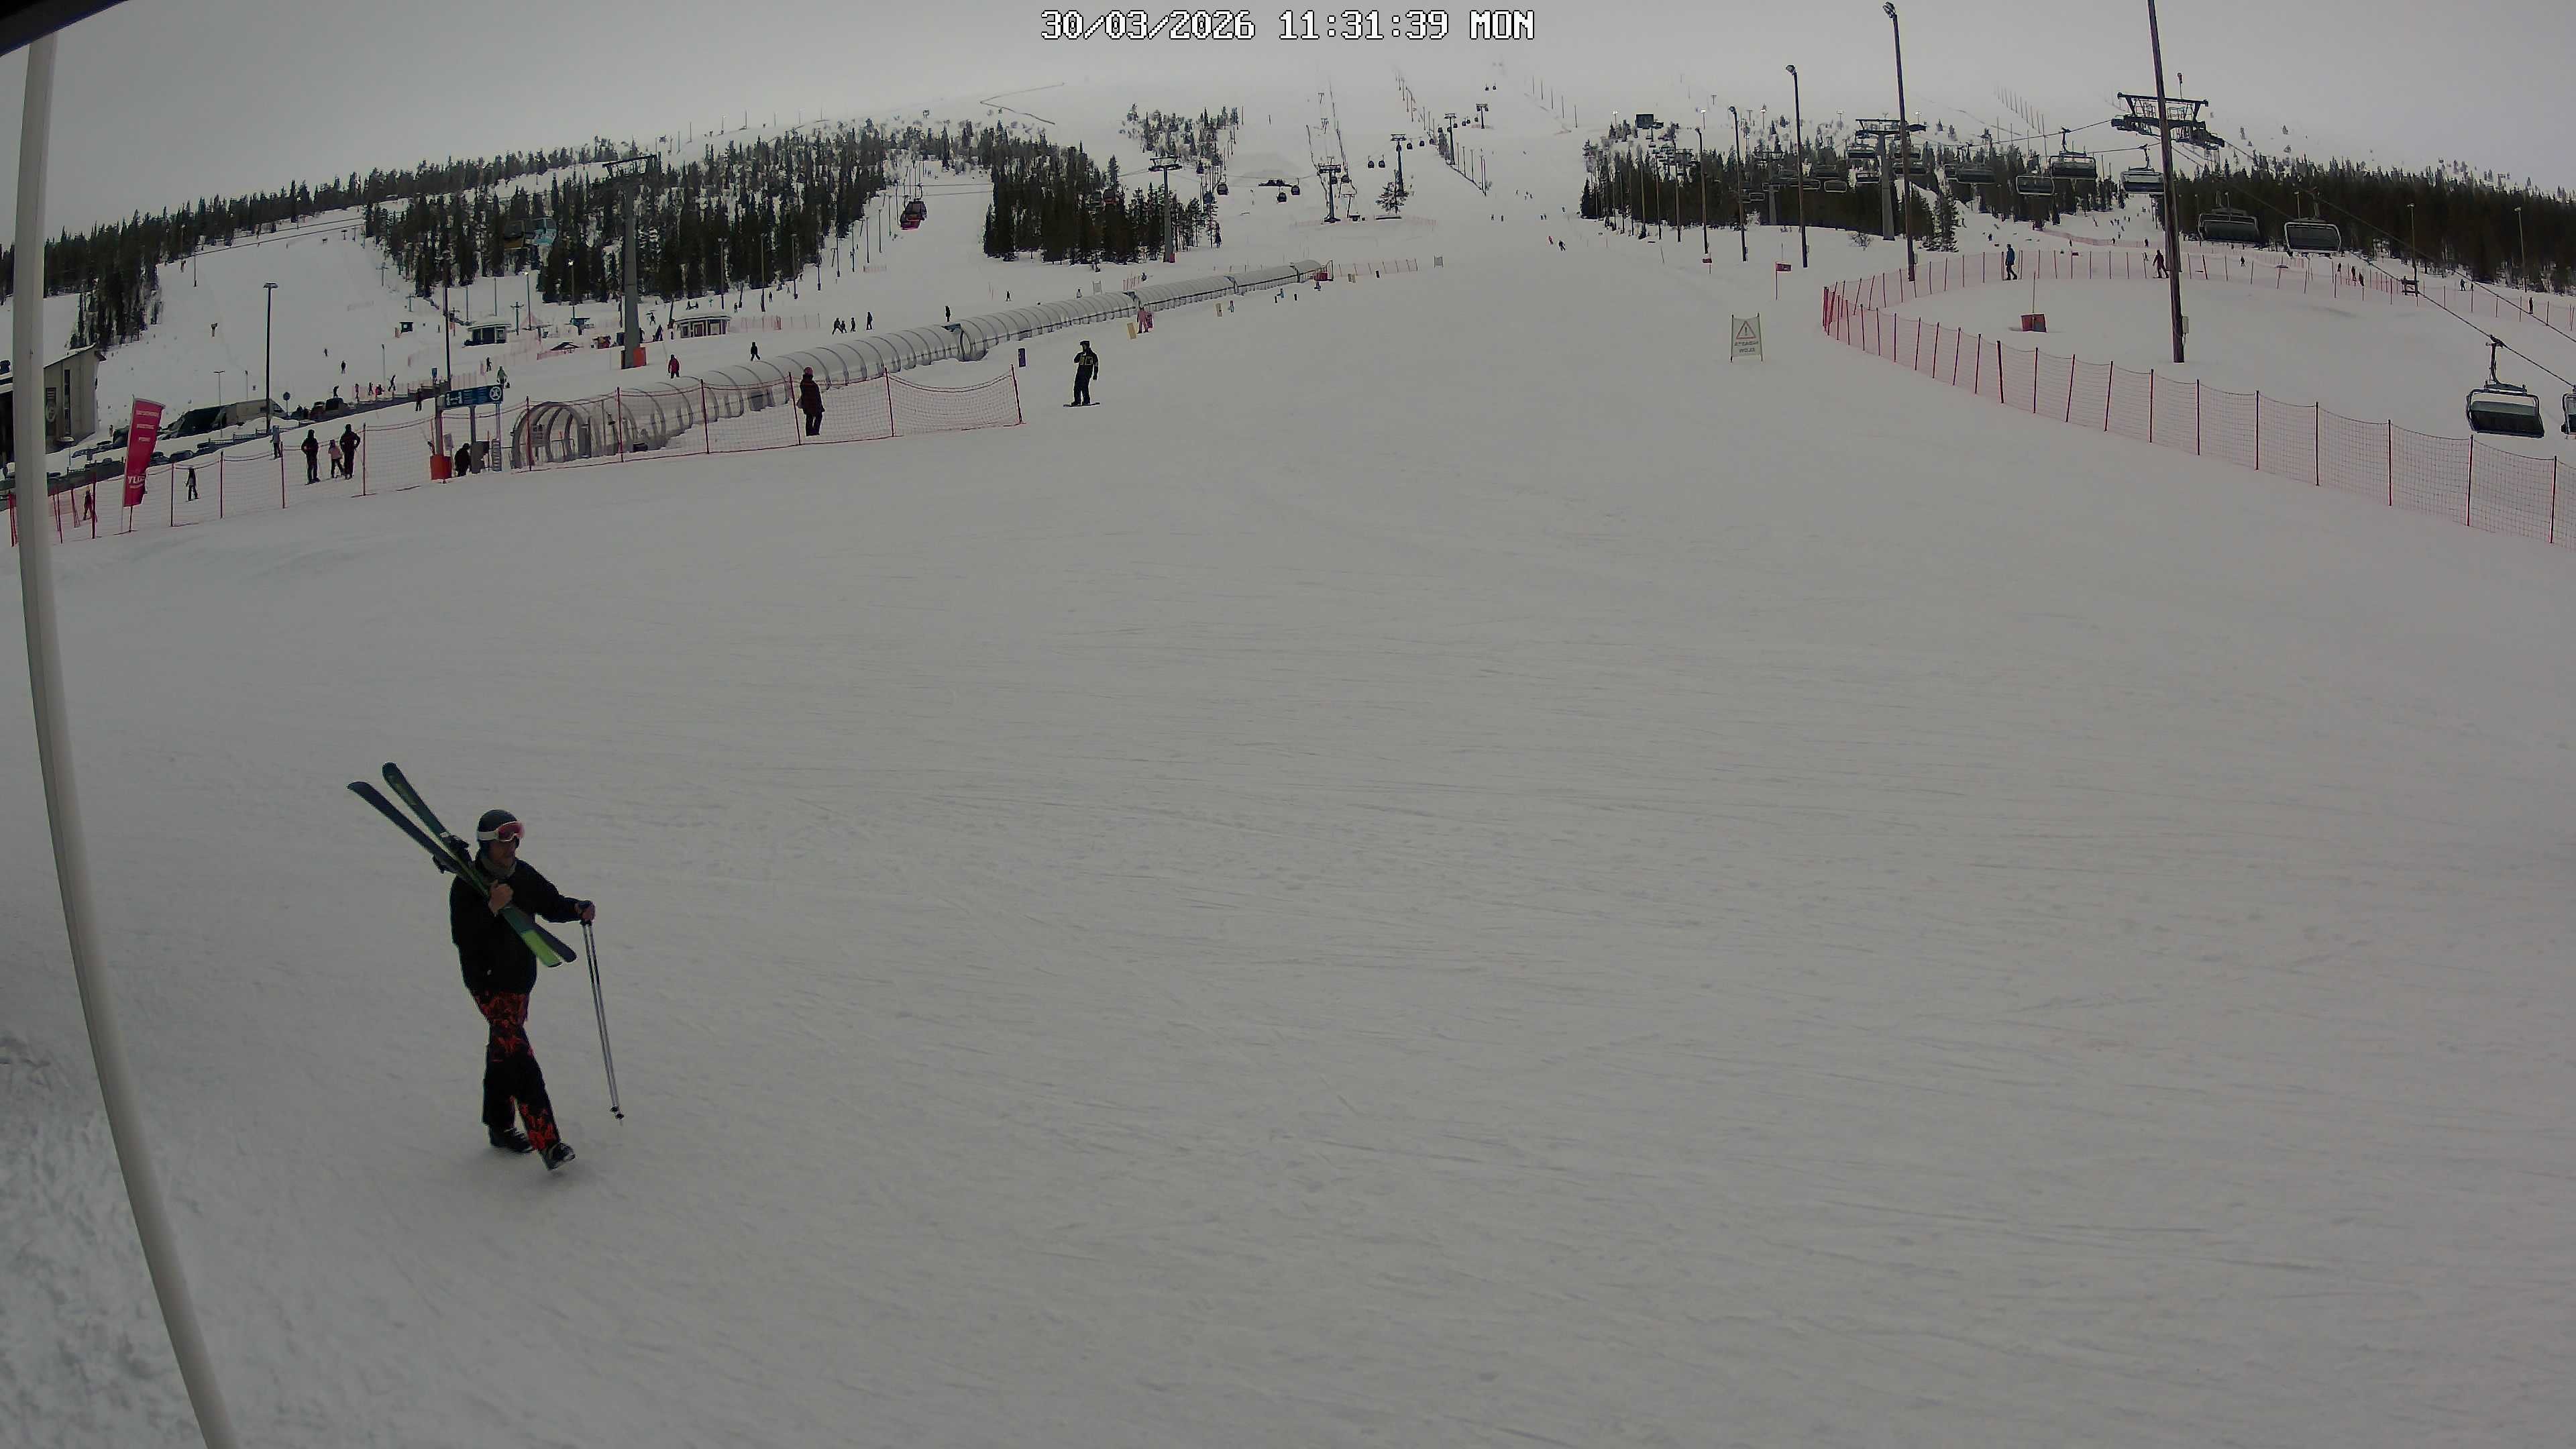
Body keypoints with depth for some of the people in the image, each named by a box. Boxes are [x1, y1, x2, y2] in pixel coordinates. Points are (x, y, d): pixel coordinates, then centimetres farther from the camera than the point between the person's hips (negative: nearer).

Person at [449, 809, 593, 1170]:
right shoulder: (467, 885, -15)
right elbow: (462, 937, -23)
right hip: (489, 983, -7)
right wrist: (492, 908, -33)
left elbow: (551, 904, 15)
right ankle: (547, 1142, -21)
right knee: (520, 1058, -16)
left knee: (502, 1052, 20)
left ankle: (499, 1126, 35)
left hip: (520, 979, 7)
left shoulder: (524, 875, 3)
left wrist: (579, 909, -4)